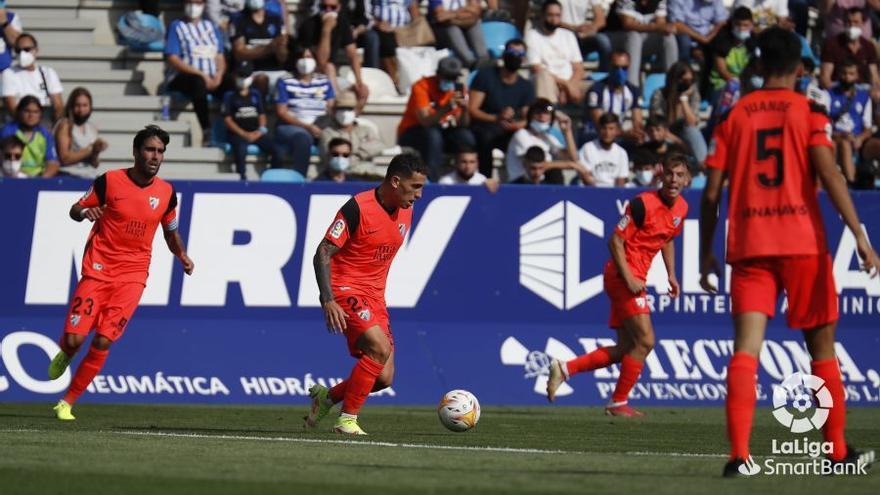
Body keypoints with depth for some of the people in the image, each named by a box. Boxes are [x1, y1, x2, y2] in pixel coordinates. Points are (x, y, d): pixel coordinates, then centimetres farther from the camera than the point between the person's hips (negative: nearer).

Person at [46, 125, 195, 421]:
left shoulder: (166, 193, 4)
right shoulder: (109, 181, -5)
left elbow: (171, 231, 21)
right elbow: (76, 209, 5)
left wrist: (183, 257, 4)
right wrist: (85, 212, -18)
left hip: (133, 275, 2)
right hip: (98, 269, -2)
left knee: (103, 342, -10)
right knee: (75, 338, -11)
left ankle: (67, 403, 3)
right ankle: (64, 355, 29)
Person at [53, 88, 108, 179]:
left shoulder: (92, 128, 15)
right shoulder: (65, 125, -1)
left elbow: (95, 165, 14)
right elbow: (64, 158, -10)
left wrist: (96, 152, -7)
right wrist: (90, 149, -8)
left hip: (90, 175, 6)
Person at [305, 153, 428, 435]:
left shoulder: (405, 212, 6)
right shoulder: (357, 208, -17)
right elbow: (323, 254, -17)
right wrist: (328, 300, -26)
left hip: (374, 296, 8)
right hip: (346, 288, -8)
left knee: (384, 379, 1)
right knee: (380, 348, -27)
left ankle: (326, 398, 25)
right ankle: (347, 420, -16)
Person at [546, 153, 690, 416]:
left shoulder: (681, 207, 7)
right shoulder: (643, 203, -18)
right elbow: (615, 241, -16)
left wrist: (671, 274, 15)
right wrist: (628, 278, -23)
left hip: (635, 277, 9)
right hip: (623, 274, -9)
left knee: (625, 349, 9)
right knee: (645, 341, -11)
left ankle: (564, 368, 15)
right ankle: (619, 402, 0)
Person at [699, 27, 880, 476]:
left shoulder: (734, 115, 8)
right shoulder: (808, 111, 1)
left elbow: (711, 192, 6)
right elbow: (829, 174, -12)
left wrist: (706, 254, 14)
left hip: (748, 247, 1)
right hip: (803, 243, -1)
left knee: (746, 349, -7)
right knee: (822, 349, 12)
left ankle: (739, 453, -22)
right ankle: (838, 451, 20)